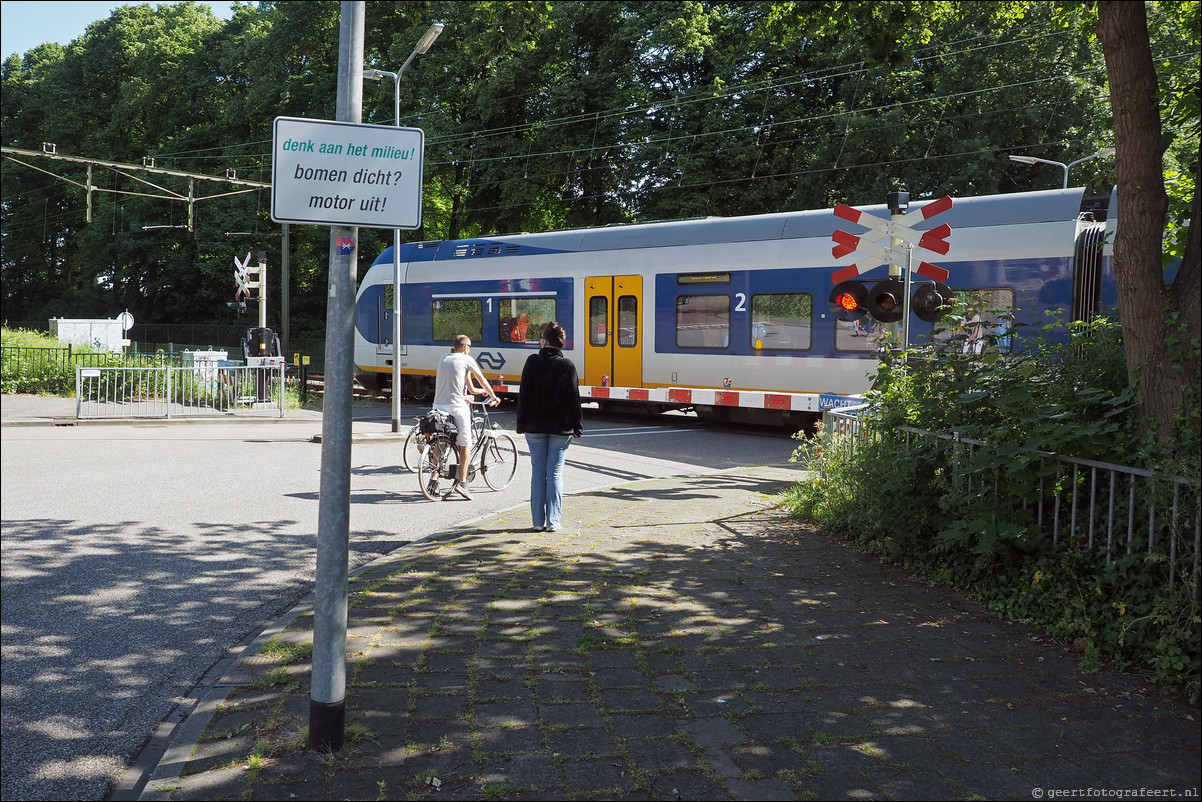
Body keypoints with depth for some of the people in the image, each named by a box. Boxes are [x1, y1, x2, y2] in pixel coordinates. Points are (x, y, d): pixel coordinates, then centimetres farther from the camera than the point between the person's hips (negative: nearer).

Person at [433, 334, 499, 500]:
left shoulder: (443, 359, 17)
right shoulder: (466, 359, 1)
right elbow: (482, 380, 8)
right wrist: (494, 397, 22)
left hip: (438, 405, 6)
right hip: (456, 406, -5)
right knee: (465, 444, 1)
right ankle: (461, 482, -7)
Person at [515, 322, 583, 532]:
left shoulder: (532, 362, -3)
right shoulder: (567, 365, -3)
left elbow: (523, 394, -3)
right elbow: (574, 399, -3)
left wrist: (521, 424, 3)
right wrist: (577, 426, 4)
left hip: (535, 427, 0)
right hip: (560, 428, 0)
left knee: (538, 471, 7)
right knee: (555, 473, 4)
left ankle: (538, 520, 9)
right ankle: (553, 521, 3)